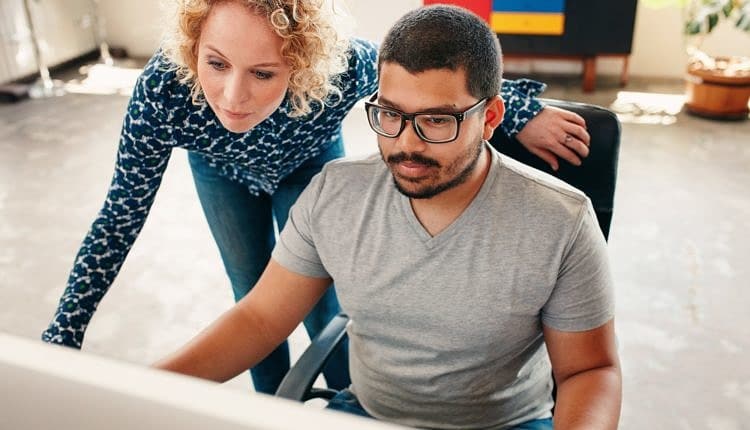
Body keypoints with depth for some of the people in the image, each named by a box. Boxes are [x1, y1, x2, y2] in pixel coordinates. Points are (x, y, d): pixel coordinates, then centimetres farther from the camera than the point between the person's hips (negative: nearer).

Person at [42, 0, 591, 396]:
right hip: (223, 173, 1)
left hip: (310, 162, -1)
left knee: (319, 293, 2)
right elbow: (122, 215, -27)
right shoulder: (162, 92, -41)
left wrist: (522, 111, -16)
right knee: (252, 292, 12)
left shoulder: (342, 67, -43)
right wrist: (62, 336, -25)